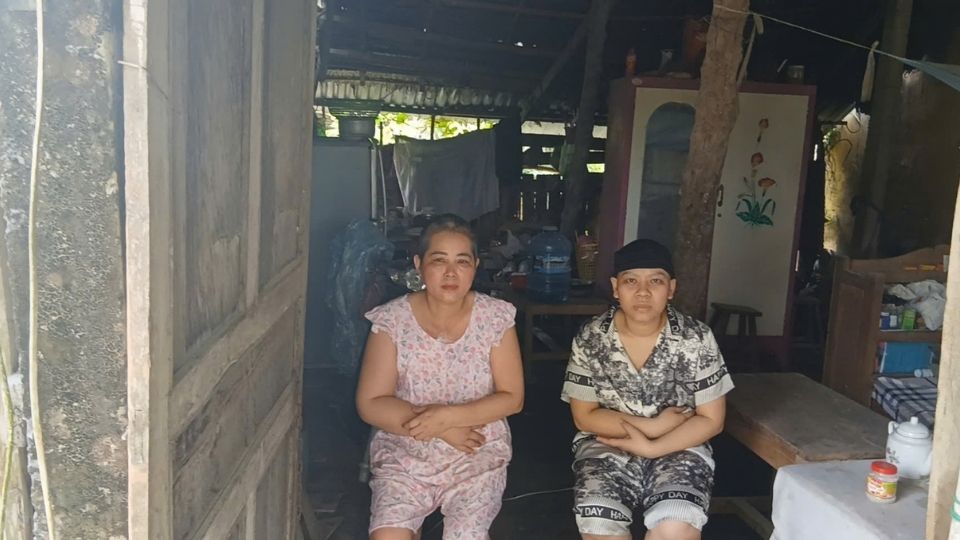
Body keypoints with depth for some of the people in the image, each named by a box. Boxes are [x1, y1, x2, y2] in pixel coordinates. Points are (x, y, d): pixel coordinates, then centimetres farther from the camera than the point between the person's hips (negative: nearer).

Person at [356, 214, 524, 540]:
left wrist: (448, 416, -18)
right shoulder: (392, 320, -8)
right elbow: (370, 404, -8)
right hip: (404, 454, 0)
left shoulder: (496, 318, -6)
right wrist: (442, 430, -17)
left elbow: (512, 398, -5)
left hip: (478, 455, 1)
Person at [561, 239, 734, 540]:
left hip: (678, 449, 0)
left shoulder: (696, 339, -8)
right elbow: (584, 416, -2)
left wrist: (651, 447, -16)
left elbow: (711, 420, -4)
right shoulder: (590, 339, -7)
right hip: (607, 447, 1)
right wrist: (652, 425, -14)